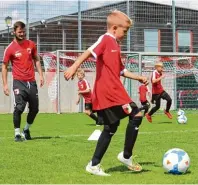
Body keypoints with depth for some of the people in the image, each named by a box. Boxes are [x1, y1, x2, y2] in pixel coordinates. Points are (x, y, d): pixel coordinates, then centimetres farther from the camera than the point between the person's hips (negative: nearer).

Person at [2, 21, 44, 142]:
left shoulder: (31, 44, 7)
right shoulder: (10, 48, -4)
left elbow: (36, 60, 18)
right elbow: (4, 66, 1)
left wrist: (41, 75, 8)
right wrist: (5, 84, -5)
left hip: (32, 82, 4)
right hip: (19, 82, -4)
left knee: (35, 109, 8)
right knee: (19, 107, -15)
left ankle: (27, 129, 30)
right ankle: (17, 133, -3)